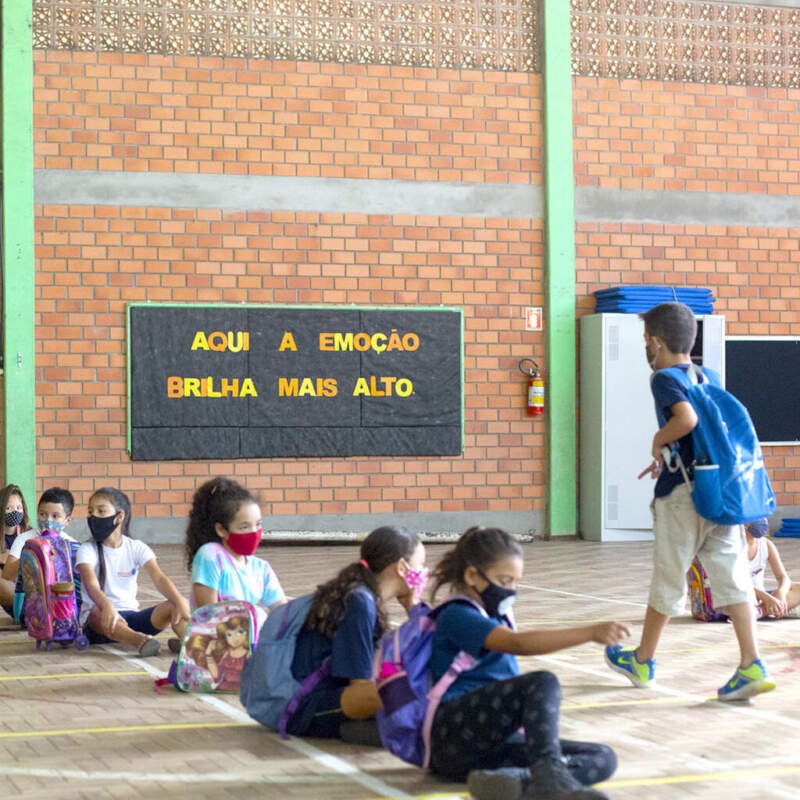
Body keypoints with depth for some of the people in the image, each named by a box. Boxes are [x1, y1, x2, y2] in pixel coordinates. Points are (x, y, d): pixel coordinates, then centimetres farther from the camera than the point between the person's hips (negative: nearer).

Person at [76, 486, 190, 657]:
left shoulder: (136, 548, 5)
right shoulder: (87, 550, -3)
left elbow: (159, 578, -11)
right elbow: (91, 585, -23)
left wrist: (180, 603, -31)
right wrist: (107, 606, -46)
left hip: (131, 616, 3)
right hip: (98, 619, -3)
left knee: (172, 606, -22)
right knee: (98, 612, -39)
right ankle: (141, 641, -66)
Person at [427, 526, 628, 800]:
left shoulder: (496, 618, 25)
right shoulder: (456, 616, -5)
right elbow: (519, 643, -22)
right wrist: (591, 633, -31)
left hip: (494, 744, 9)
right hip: (453, 736, -9)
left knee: (603, 758, -13)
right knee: (543, 683, -30)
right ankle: (548, 776, -52)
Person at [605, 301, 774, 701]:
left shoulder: (665, 379, -8)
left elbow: (686, 418, -27)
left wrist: (658, 441, -8)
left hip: (683, 493, -6)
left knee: (667, 579, 8)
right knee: (732, 576, 2)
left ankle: (642, 661, 25)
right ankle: (752, 667, -8)